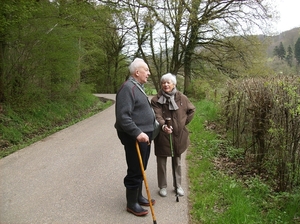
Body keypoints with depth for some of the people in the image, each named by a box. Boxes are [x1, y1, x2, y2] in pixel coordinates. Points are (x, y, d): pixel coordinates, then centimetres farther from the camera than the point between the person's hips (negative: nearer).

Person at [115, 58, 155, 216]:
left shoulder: (139, 87, 13)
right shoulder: (128, 88, -19)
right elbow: (123, 116, -27)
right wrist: (137, 133, -30)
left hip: (144, 135, 10)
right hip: (135, 138, -10)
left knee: (140, 169, 19)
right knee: (135, 171, 1)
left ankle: (138, 197, 35)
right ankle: (131, 203, 17)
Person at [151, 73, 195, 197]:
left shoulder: (182, 98, -3)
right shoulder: (156, 100, -12)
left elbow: (191, 110, 12)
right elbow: (157, 116, -24)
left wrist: (184, 122, 7)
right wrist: (163, 126, -42)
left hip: (178, 135, 3)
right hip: (162, 137, -2)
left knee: (177, 163, 17)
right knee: (161, 163, 10)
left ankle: (178, 186, 34)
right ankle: (162, 187, 27)